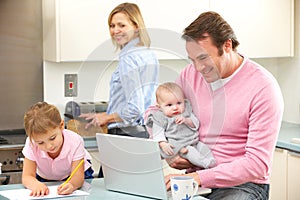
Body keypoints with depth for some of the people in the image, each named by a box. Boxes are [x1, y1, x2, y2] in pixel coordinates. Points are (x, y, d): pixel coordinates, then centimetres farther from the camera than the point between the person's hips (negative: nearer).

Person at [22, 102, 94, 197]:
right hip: (46, 180, 2)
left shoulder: (74, 141, -29)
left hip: (72, 178, -2)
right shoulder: (31, 144, -25)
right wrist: (37, 185, -49)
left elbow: (78, 176, -32)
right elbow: (27, 177, -25)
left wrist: (72, 184, -56)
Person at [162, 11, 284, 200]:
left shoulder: (263, 87, -13)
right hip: (195, 179, 5)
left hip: (242, 184, -4)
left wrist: (199, 177, -25)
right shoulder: (189, 75, 4)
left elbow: (258, 164, -17)